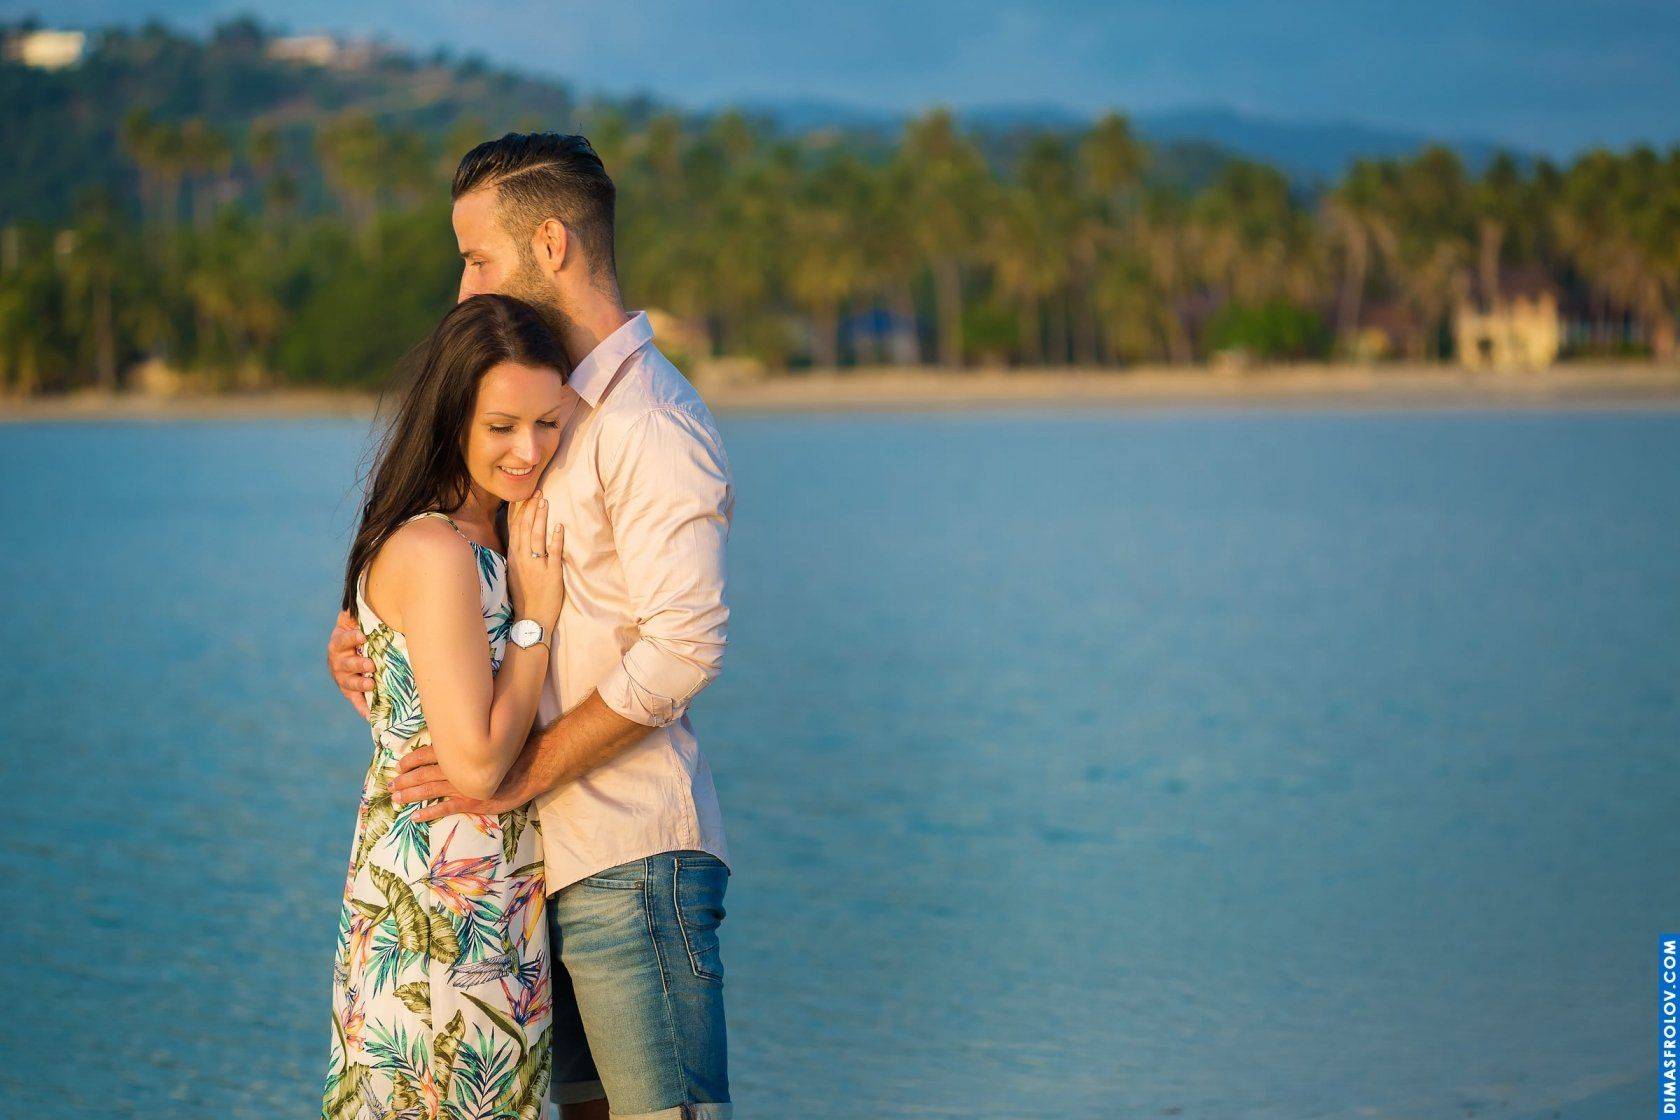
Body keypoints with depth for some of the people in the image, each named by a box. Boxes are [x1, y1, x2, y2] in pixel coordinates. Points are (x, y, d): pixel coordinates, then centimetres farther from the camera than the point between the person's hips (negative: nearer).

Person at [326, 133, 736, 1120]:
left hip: (631, 853, -9)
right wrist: (368, 637, 4)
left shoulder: (652, 425, -12)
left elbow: (685, 645, -21)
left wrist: (524, 769, -19)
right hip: (555, 854, 9)